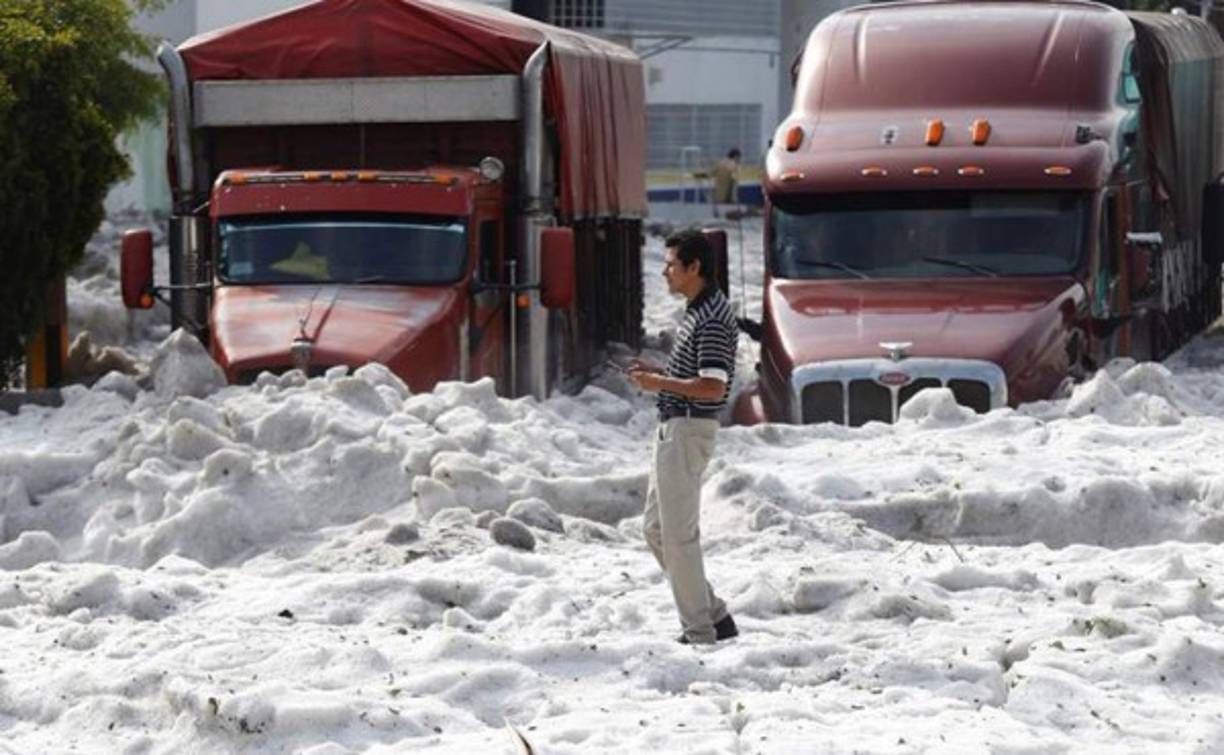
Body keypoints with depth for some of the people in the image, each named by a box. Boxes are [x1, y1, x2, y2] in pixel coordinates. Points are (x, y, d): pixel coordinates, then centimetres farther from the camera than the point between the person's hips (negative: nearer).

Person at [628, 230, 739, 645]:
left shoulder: (712, 320, -19)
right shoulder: (698, 311, 14)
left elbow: (713, 388, -24)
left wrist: (660, 383, -17)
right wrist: (658, 373, 10)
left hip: (689, 429, -11)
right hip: (673, 428, 11)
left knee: (678, 533, -6)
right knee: (655, 527, 15)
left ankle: (700, 632, 1)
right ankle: (714, 615, 18)